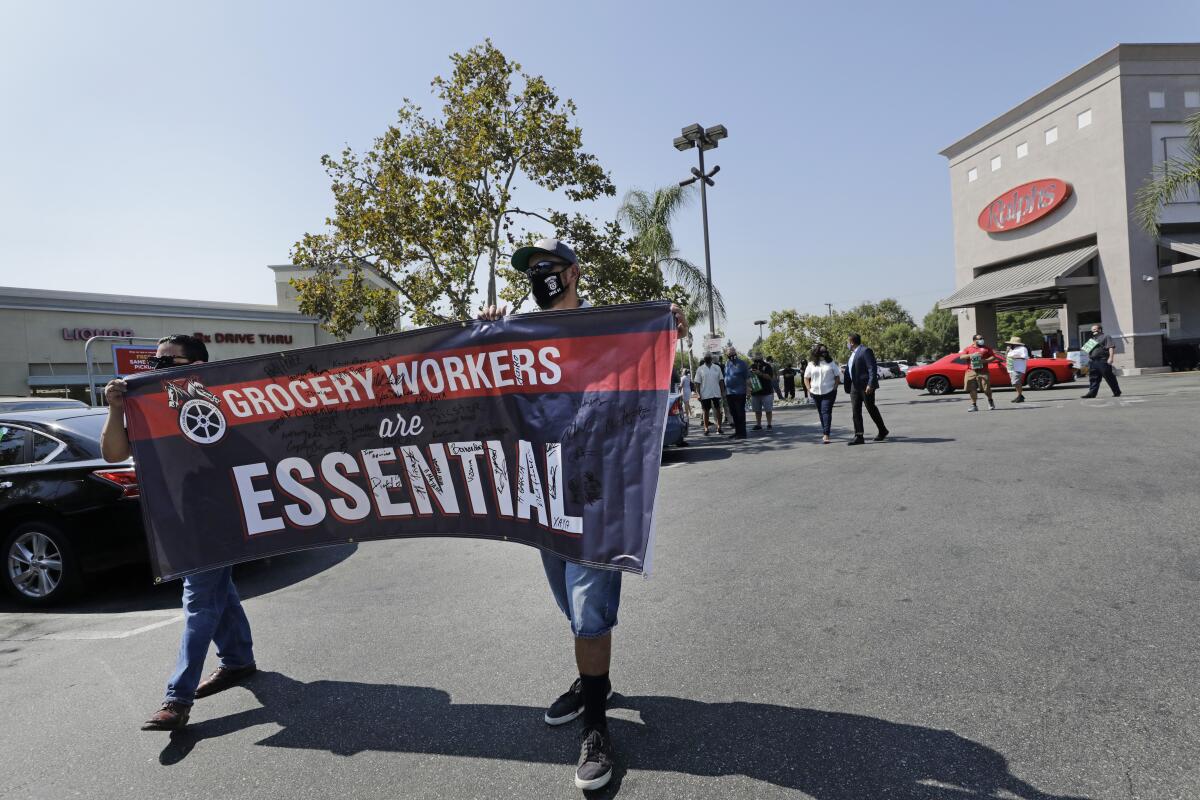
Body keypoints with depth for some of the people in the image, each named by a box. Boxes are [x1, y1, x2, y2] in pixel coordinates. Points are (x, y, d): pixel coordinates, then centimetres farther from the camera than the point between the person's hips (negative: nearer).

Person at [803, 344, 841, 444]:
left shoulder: (831, 363, 2)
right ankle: (825, 433, 24)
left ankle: (826, 435, -17)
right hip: (815, 393, 2)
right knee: (821, 413, 11)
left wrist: (834, 388, -5)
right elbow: (806, 378, 10)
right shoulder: (811, 364, 4)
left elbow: (837, 376, 5)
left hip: (829, 392, -2)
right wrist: (809, 389, 0)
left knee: (826, 412, -12)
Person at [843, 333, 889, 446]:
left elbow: (872, 369, -17)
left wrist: (870, 384, -23)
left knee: (871, 409, 3)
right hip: (855, 387, 8)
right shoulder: (853, 354, 18)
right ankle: (858, 436, 2)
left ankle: (882, 431, 22)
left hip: (866, 386, -8)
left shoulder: (866, 351, -10)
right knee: (855, 411, 2)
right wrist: (848, 387, 16)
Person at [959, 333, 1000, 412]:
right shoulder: (968, 348, 13)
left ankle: (990, 400, 24)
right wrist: (972, 355, -12)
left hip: (983, 372, -1)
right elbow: (962, 356, 2)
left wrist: (985, 361, -12)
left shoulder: (986, 348, 10)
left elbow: (993, 357, 6)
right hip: (971, 372, 1)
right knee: (972, 389, -1)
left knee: (986, 388, -4)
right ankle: (974, 405, 8)